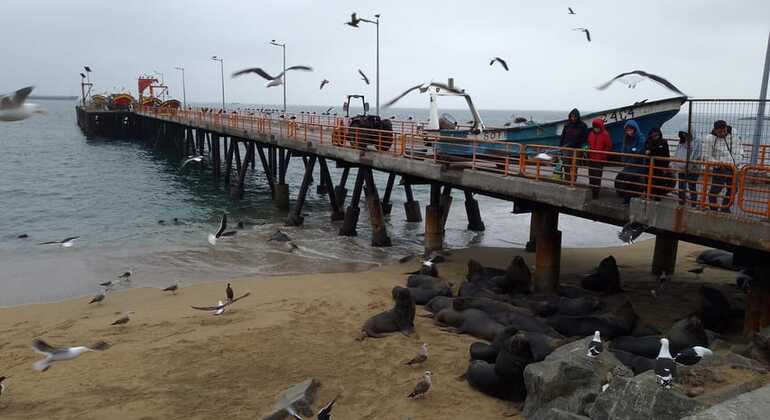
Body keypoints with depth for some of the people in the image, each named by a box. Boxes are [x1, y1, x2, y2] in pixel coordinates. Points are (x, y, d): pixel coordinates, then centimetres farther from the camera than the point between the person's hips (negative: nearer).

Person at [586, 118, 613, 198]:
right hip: (591, 158, 6)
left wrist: (603, 155, -9)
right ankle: (592, 190, 22)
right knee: (591, 175, 11)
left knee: (597, 176, -5)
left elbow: (609, 146, -4)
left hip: (600, 159, -6)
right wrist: (589, 152, 9)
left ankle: (596, 191, -1)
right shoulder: (591, 133, 8)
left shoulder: (605, 134, -8)